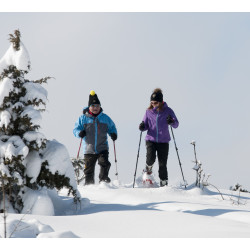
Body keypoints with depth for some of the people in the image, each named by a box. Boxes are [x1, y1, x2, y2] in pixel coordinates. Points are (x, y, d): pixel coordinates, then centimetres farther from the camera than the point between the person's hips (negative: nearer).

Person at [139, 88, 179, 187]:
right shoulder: (149, 111, 2)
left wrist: (172, 122, -25)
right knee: (151, 158, -21)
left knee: (162, 164, -2)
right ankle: (148, 168, 13)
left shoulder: (167, 111, -3)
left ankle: (164, 184, 10)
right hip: (151, 139, 1)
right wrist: (143, 127, -13)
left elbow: (176, 125, -2)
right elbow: (146, 125, 10)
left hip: (163, 141, -1)